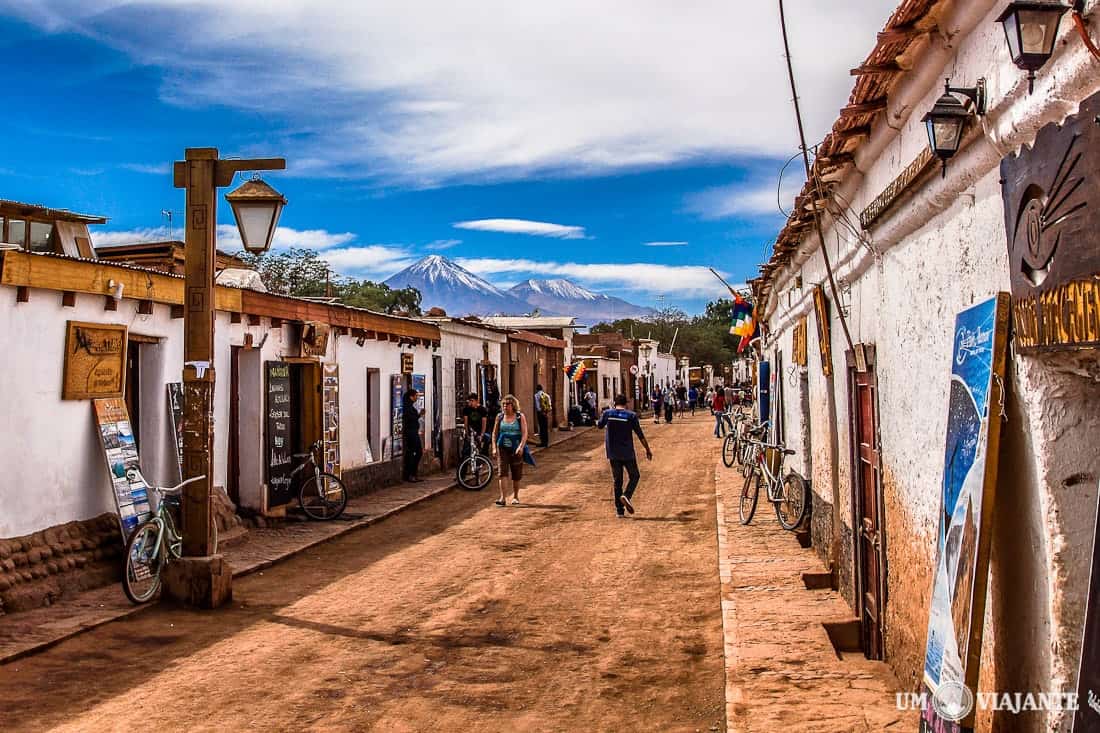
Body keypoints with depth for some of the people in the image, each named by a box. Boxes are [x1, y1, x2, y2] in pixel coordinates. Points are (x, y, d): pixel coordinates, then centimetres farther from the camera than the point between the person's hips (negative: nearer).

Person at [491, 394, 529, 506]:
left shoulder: (520, 417, 0)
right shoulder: (500, 417, 6)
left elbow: (524, 434, -6)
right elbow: (494, 433, 12)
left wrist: (521, 447, -19)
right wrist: (494, 448, 2)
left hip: (516, 449, -1)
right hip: (502, 448, 1)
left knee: (516, 475, 8)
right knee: (502, 472, -12)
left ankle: (515, 497, 24)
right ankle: (502, 498, -14)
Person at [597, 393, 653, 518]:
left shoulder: (607, 413, -1)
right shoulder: (631, 416, -7)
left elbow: (600, 425, 19)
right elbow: (640, 435, -5)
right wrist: (648, 449, 4)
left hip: (613, 453, 3)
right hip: (627, 453, -3)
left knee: (617, 481, 10)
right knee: (634, 476, 14)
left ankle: (619, 510, 7)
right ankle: (626, 495, -13)